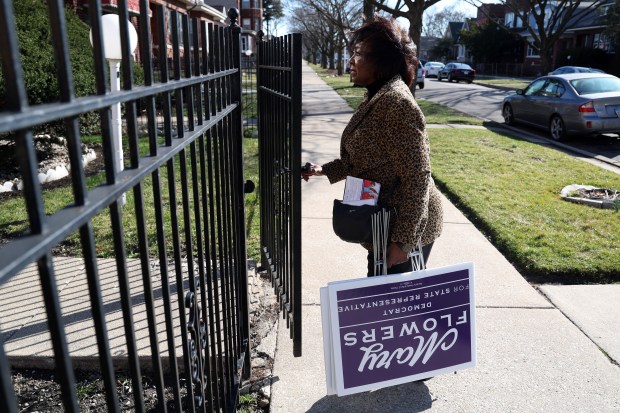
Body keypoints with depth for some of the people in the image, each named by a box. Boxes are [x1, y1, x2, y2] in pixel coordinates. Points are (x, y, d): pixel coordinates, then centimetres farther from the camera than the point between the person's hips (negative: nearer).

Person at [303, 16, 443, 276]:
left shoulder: (397, 103, -23)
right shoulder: (377, 98, 8)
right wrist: (325, 170, 12)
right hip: (385, 225, 10)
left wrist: (402, 241, -24)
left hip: (406, 229, -10)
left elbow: (417, 178, -25)